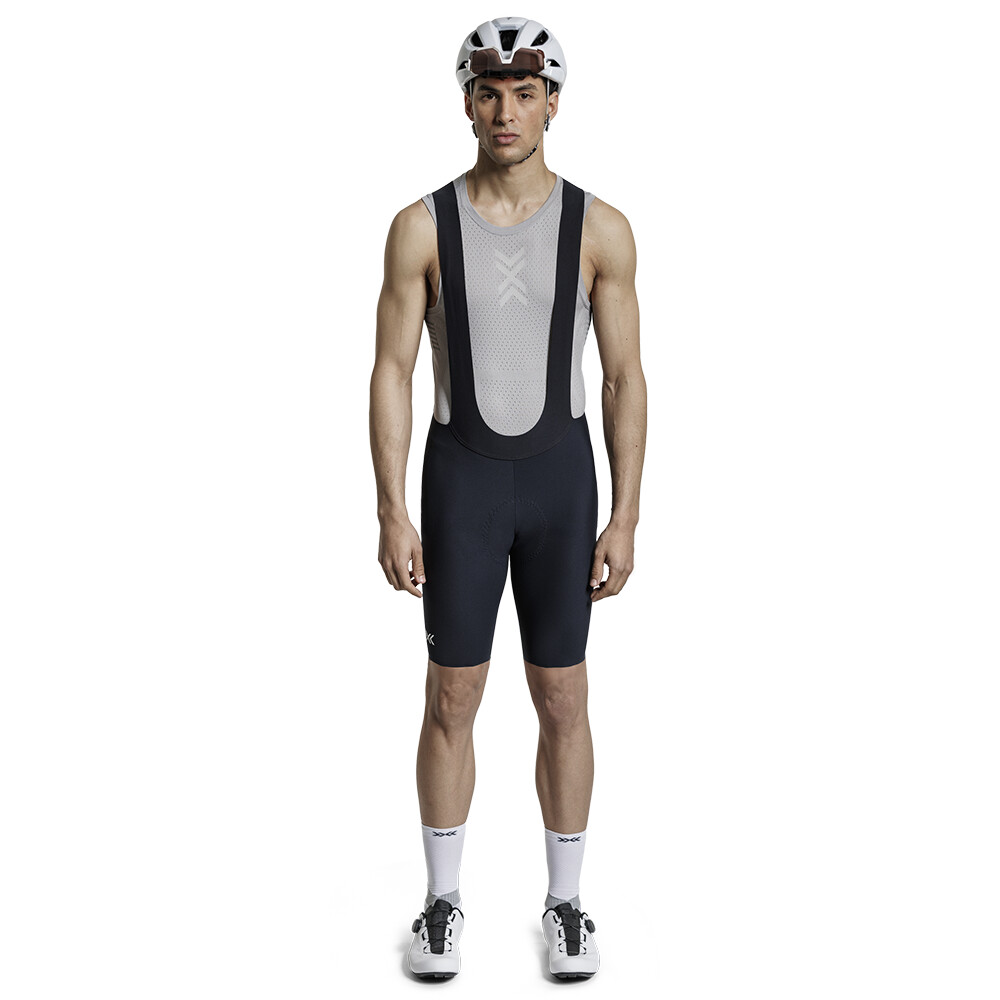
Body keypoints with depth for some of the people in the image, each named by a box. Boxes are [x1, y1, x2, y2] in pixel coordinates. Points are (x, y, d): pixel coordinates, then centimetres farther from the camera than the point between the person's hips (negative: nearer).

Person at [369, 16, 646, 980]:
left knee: (562, 703, 6)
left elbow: (626, 379, -1)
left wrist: (625, 521, -5)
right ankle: (442, 903, 21)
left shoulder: (601, 228, -2)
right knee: (452, 701, 4)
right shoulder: (422, 227, -3)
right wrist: (391, 515, -9)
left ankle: (564, 904, 23)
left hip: (561, 479, 1)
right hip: (461, 478, 0)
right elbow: (390, 374, -3)